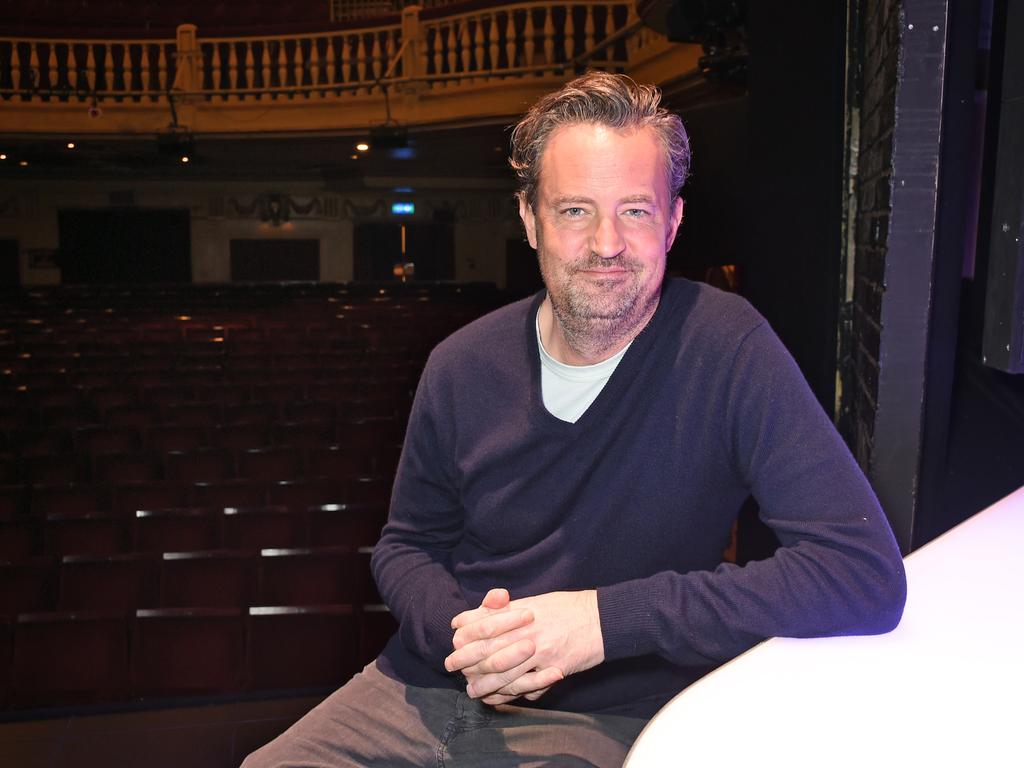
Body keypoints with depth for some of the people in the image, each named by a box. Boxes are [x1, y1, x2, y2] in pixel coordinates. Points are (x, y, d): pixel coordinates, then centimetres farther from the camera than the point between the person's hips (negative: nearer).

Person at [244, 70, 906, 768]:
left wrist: (609, 616, -27)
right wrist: (457, 628, -13)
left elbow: (868, 574, -23)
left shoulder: (727, 349, -16)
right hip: (434, 692, 3)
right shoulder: (463, 366, -3)